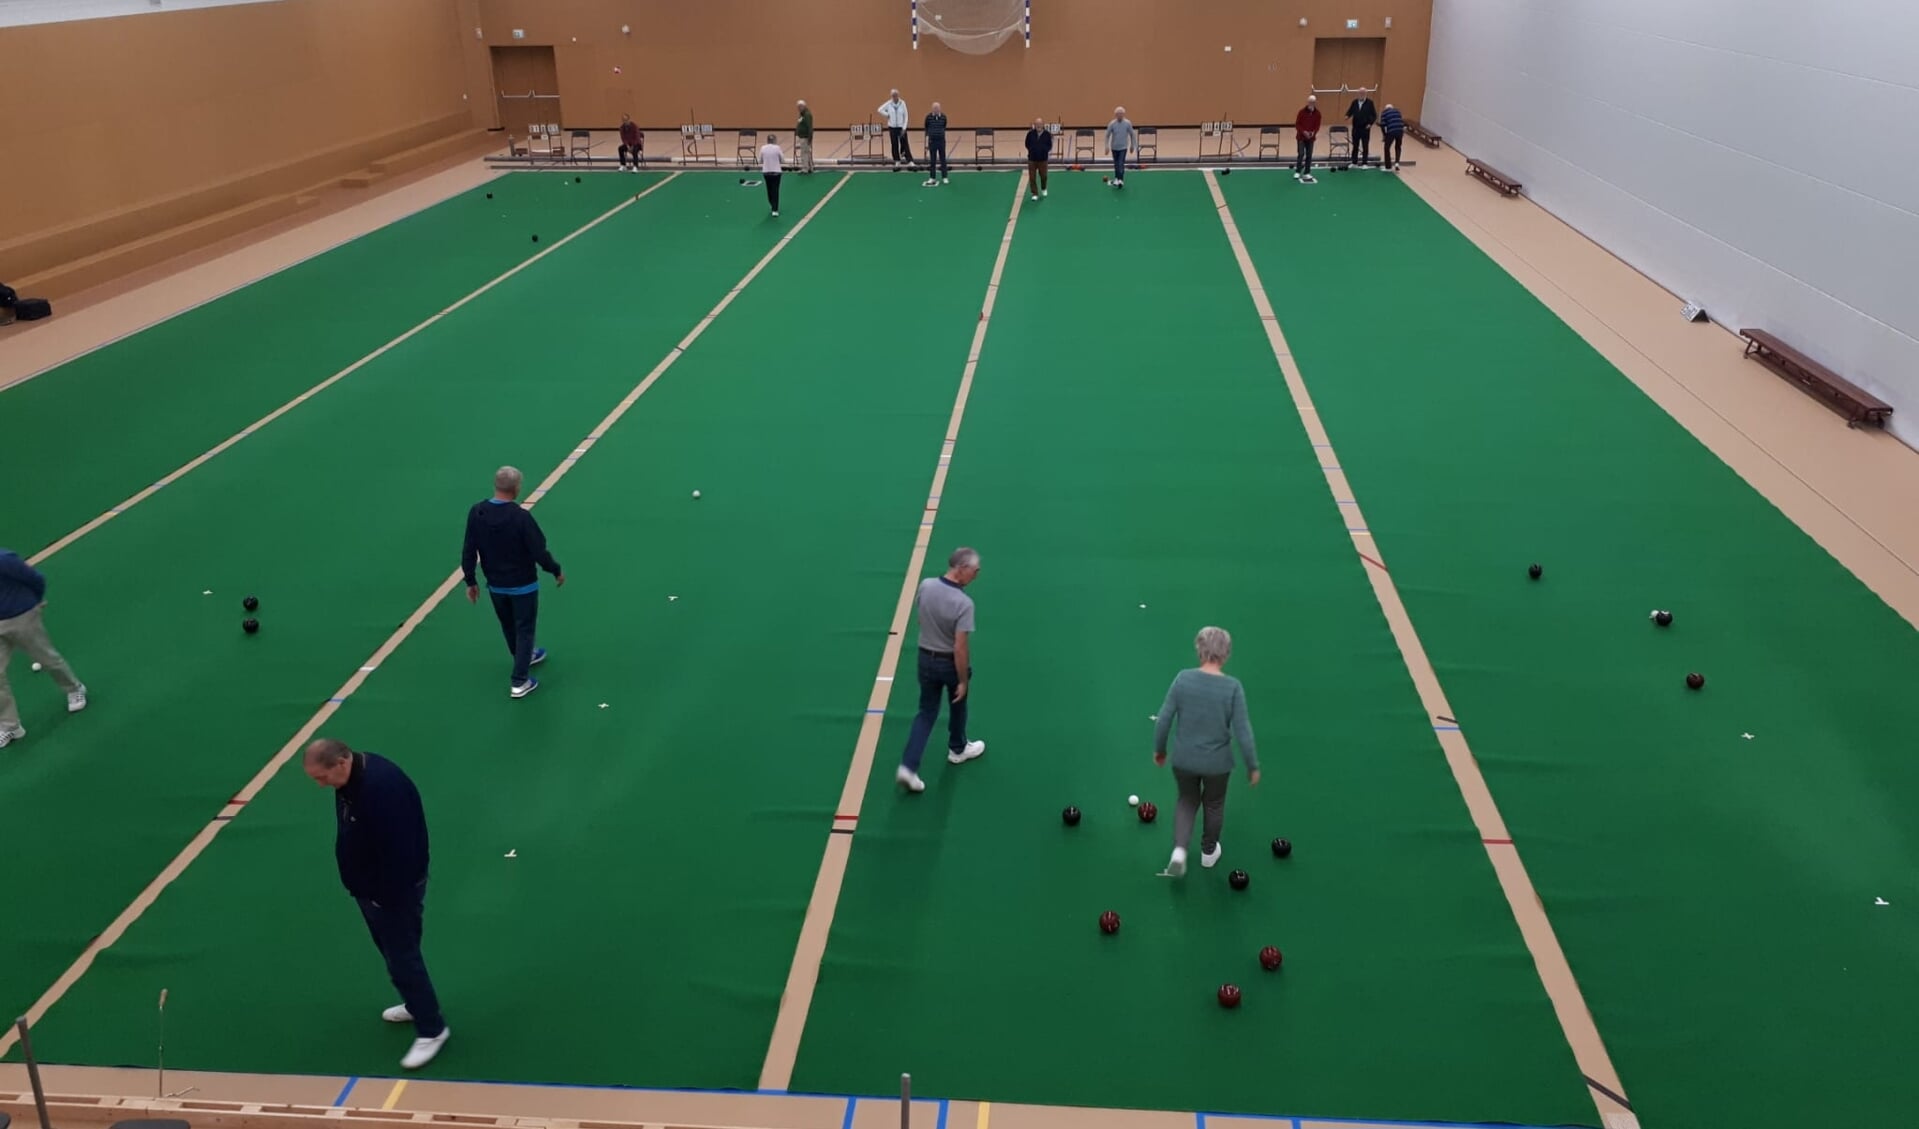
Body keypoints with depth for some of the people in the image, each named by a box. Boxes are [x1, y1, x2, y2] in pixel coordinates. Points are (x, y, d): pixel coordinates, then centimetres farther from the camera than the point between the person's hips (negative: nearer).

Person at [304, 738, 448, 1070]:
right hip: (369, 885, 10)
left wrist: (390, 898, -23)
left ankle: (432, 1029, 9)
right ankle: (415, 1004, 42)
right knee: (392, 951, 23)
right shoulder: (350, 778, -2)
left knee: (403, 957, -2)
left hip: (393, 890, -10)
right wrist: (359, 884, 13)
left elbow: (399, 850, -31)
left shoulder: (382, 786, -34)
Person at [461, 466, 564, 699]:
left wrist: (470, 581, 8)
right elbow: (539, 552, -21)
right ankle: (519, 682, 13)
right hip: (523, 586, -5)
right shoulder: (521, 517, -27)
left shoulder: (476, 512, -12)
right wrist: (556, 571, -3)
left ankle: (524, 657, 50)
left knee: (508, 626, 26)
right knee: (524, 629, 10)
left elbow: (468, 551, -5)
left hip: (495, 585, 5)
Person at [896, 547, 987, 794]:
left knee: (926, 712, 13)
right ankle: (957, 749, 46)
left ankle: (909, 766, 2)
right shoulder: (963, 602, -29)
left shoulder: (925, 586, -12)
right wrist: (963, 680, -16)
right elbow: (960, 648, -27)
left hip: (926, 658, 5)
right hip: (951, 663, -4)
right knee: (958, 706, 24)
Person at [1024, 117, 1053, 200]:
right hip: (1032, 158, 0)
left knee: (1043, 175, 12)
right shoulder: (1030, 133, -7)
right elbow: (1027, 144, 6)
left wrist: (1045, 150, -14)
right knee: (1032, 177, -2)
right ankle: (1035, 194, 8)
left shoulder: (1047, 134, -8)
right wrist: (1032, 150, -4)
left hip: (1043, 158, 0)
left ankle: (1043, 189, 41)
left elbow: (1049, 146, 1)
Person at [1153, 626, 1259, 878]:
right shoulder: (1233, 687, -19)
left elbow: (1164, 718, -9)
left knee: (1187, 801, 25)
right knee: (1214, 804, 26)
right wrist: (1253, 765, -4)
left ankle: (1179, 850, 5)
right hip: (1217, 762, -1)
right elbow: (1242, 730, -16)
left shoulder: (1183, 679, -15)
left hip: (1184, 759, 1)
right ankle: (1208, 852, 45)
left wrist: (1159, 748, 8)